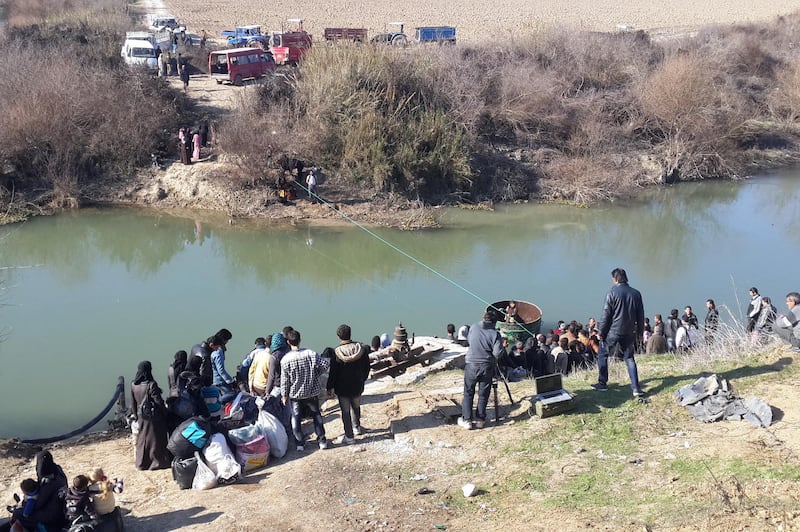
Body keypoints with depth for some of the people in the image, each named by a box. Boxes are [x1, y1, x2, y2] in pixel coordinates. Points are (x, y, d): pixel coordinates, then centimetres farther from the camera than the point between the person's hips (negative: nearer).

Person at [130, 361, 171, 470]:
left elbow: (133, 403, 6)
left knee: (142, 440, 16)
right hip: (154, 417, -5)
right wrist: (165, 413, -3)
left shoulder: (133, 385, -3)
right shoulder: (151, 385, -21)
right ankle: (157, 462, 13)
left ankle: (141, 463, 23)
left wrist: (136, 416, 17)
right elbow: (158, 401, -17)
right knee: (155, 439, 7)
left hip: (141, 417, 5)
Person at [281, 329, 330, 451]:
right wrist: (316, 374, 1)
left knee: (296, 419, 13)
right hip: (312, 393, 2)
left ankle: (300, 444, 17)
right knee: (316, 415, 19)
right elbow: (325, 364, -15)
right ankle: (322, 440, 24)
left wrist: (284, 395, 3)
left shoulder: (285, 360, -16)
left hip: (295, 395, -2)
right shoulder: (310, 354, -14)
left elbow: (284, 380, -10)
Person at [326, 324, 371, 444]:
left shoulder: (336, 352, -21)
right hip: (357, 386, 4)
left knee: (345, 411, 7)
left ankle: (349, 436, 12)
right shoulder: (361, 349, -10)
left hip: (342, 388, -4)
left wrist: (330, 388, -1)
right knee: (356, 407, 25)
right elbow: (367, 368, 2)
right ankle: (357, 427, 43)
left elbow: (333, 373, -13)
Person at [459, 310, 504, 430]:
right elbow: (497, 353, -15)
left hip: (471, 365, 1)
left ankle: (467, 420, 6)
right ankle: (480, 420, 14)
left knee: (468, 393, 9)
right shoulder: (495, 333, -10)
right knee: (483, 395, 10)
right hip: (487, 367, -1)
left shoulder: (473, 328, -2)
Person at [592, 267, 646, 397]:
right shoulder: (636, 293, 3)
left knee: (602, 355, 12)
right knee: (629, 358, 10)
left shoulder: (612, 293, -11)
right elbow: (640, 315, 9)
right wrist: (640, 332, 18)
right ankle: (636, 388, 0)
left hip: (613, 331, -4)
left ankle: (602, 383, 15)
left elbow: (606, 315, -9)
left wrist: (601, 332, -1)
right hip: (630, 332, 4)